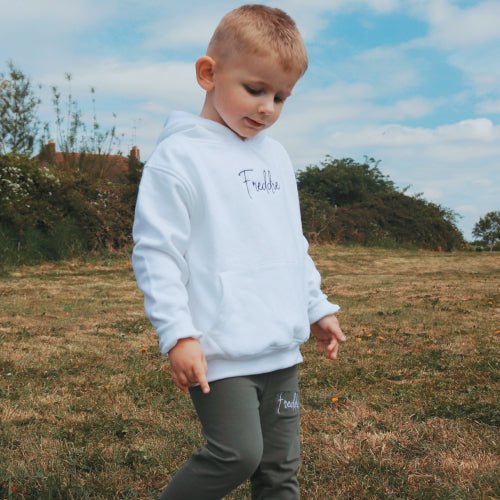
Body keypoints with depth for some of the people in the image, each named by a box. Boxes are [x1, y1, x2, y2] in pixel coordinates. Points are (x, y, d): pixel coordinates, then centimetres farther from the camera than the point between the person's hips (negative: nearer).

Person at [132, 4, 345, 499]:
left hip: (281, 348, 7)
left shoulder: (275, 156, 15)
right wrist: (177, 334, -18)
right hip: (220, 350, -7)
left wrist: (318, 308, 23)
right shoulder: (180, 157, -8)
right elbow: (155, 252, -12)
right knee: (237, 453, -15)